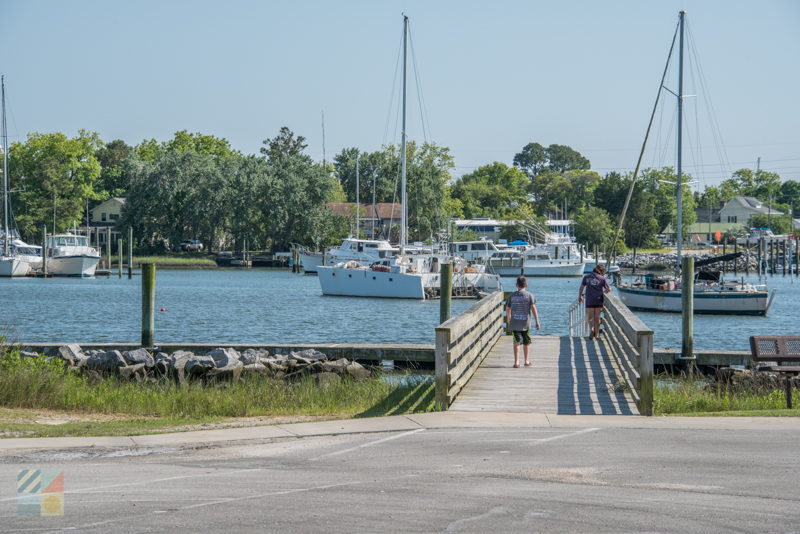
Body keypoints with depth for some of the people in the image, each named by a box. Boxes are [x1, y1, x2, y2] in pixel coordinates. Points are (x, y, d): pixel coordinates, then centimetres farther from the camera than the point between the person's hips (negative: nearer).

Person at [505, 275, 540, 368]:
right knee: (526, 342, 16)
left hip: (514, 322, 0)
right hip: (525, 322, 0)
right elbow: (533, 308, -10)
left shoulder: (512, 296, 3)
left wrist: (508, 319, 31)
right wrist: (537, 322, -9)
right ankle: (527, 361, 27)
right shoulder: (529, 295, -1)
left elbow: (507, 309, 12)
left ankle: (516, 362, -16)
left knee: (517, 342, -3)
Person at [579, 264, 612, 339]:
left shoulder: (586, 277, 5)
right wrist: (604, 292, 22)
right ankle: (597, 334, 15)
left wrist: (580, 296, 18)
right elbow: (609, 289, 0)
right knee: (597, 317, 10)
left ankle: (592, 329, -20)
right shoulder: (602, 278, -1)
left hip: (589, 300, 0)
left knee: (590, 317, 6)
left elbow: (581, 287, 5)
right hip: (599, 300, 0)